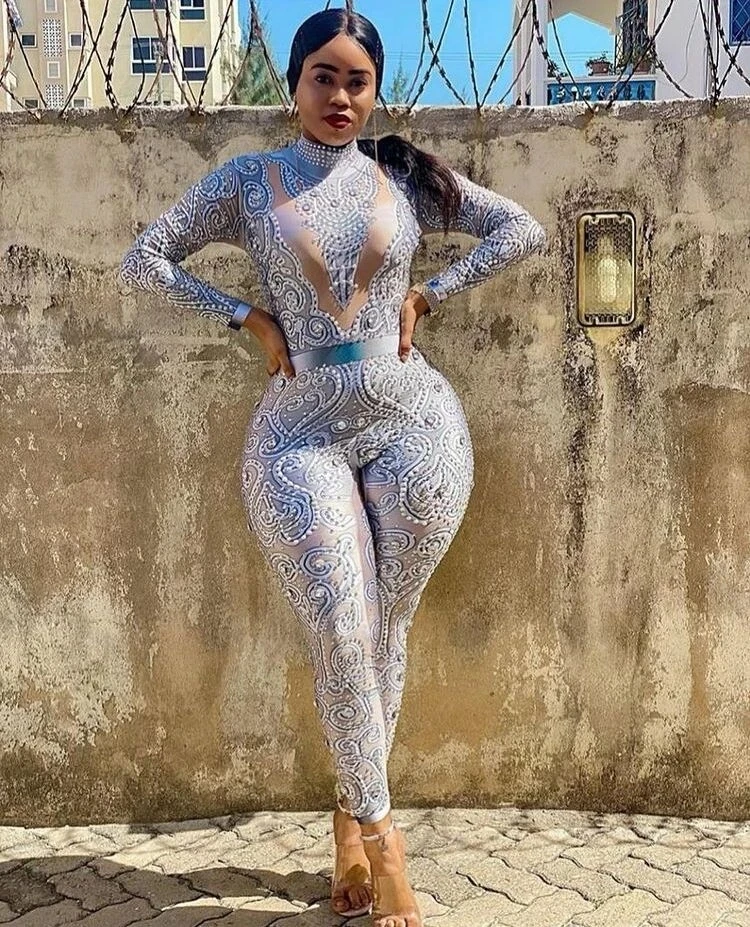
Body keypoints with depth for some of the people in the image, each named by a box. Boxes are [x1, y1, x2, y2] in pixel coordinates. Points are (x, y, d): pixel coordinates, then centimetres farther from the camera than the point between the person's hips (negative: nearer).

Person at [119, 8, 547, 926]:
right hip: (301, 433, -1)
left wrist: (428, 294, 2)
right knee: (341, 638, -7)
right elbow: (142, 259, 6)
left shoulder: (405, 175, 8)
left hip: (413, 423, 1)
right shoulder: (247, 180, 6)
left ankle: (353, 816, 25)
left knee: (384, 633, 7)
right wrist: (249, 318, -2)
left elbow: (522, 228, 11)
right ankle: (381, 836, 9)